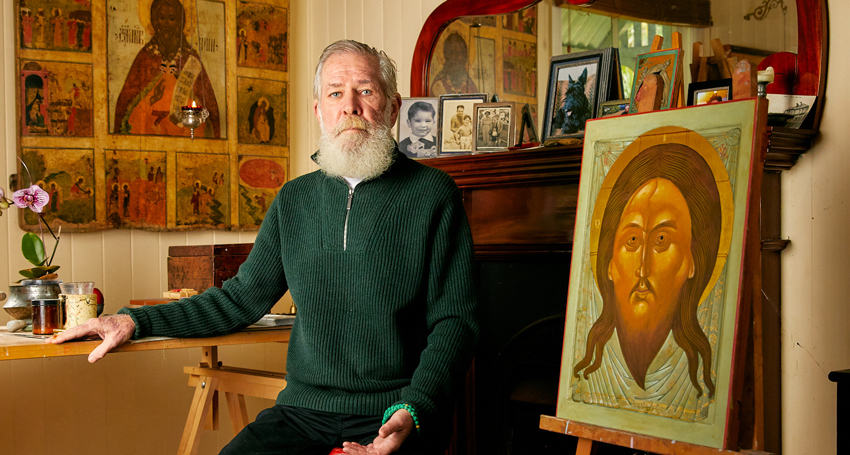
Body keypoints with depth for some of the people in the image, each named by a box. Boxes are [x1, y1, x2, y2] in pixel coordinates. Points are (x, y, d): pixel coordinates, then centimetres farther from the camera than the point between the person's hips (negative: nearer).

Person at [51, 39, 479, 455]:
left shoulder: (432, 193, -1)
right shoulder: (294, 200, 12)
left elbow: (455, 320, -3)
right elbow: (240, 300, 19)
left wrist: (413, 411, -17)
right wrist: (135, 321, 10)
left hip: (396, 414, -3)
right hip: (303, 410, 4)